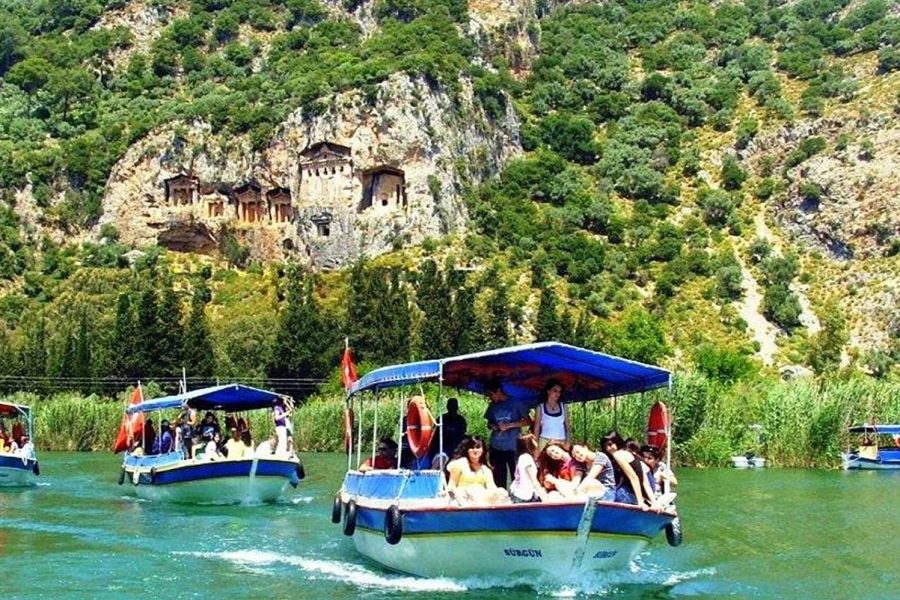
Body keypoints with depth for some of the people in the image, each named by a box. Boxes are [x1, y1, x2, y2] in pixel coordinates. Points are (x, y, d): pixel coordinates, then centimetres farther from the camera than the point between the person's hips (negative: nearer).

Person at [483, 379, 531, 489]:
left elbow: (528, 421, -1)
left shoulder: (515, 403, 0)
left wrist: (509, 425, -12)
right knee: (498, 479, 1)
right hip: (496, 447, 4)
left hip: (513, 447, -4)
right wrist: (492, 426, 1)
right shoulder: (492, 406, 14)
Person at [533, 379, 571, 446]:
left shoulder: (564, 407, 11)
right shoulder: (540, 408, 6)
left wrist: (568, 443, 0)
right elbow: (536, 429, 6)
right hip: (545, 442, -2)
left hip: (561, 443, 2)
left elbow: (568, 426, 12)